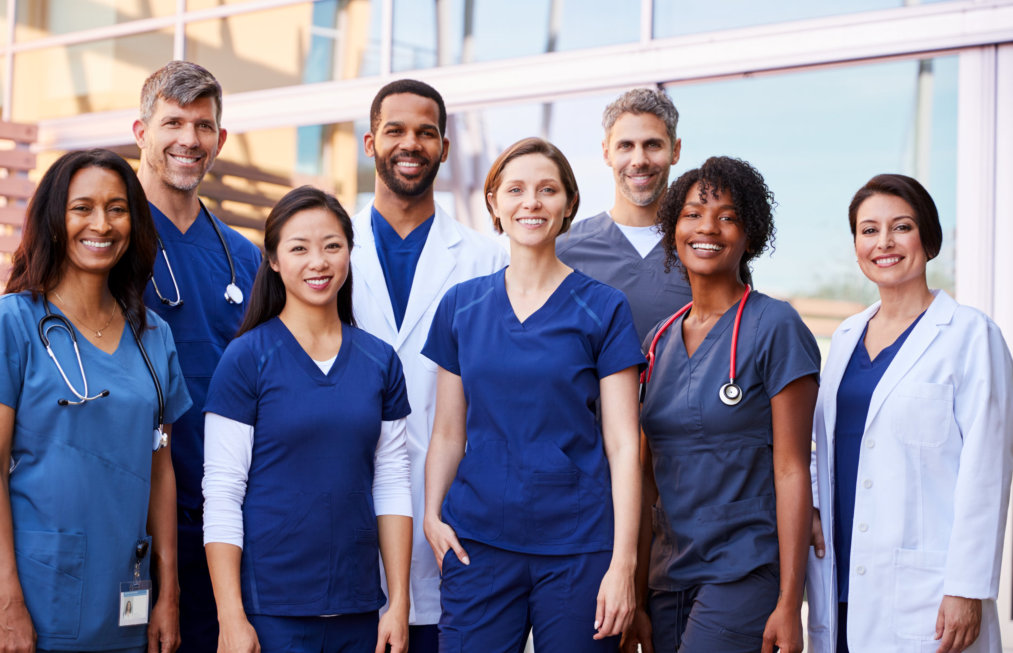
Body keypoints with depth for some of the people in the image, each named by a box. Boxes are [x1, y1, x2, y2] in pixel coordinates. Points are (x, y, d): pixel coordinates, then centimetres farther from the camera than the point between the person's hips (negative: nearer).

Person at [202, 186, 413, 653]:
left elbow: (392, 486, 6)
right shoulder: (245, 359, -5)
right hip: (271, 608, -3)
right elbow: (221, 495, -7)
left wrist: (399, 604, 2)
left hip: (358, 606, 4)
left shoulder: (380, 361, 6)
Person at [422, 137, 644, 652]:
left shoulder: (603, 309, -1)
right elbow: (448, 432, 12)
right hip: (476, 541, 2)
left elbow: (622, 443, -3)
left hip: (576, 547, -2)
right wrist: (432, 514, -3)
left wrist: (623, 561, -10)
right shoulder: (460, 306, 8)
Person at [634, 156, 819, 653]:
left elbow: (791, 471, -10)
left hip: (745, 573, -6)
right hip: (669, 577, 6)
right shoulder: (659, 340, 10)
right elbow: (650, 480, 12)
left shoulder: (775, 328, -7)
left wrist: (789, 604, -13)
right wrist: (637, 595, 10)